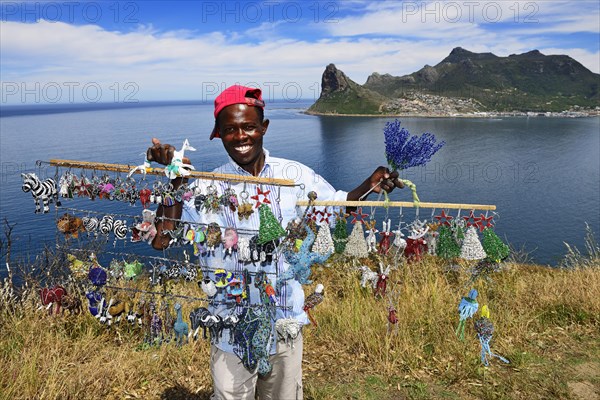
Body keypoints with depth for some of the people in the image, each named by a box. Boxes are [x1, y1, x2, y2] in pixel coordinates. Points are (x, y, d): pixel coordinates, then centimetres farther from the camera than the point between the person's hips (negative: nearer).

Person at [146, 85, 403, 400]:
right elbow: (162, 240, -19)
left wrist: (370, 185, -10)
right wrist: (175, 179, -27)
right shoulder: (208, 188, -10)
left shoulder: (294, 175, -5)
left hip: (286, 324, 2)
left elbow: (336, 205, 7)